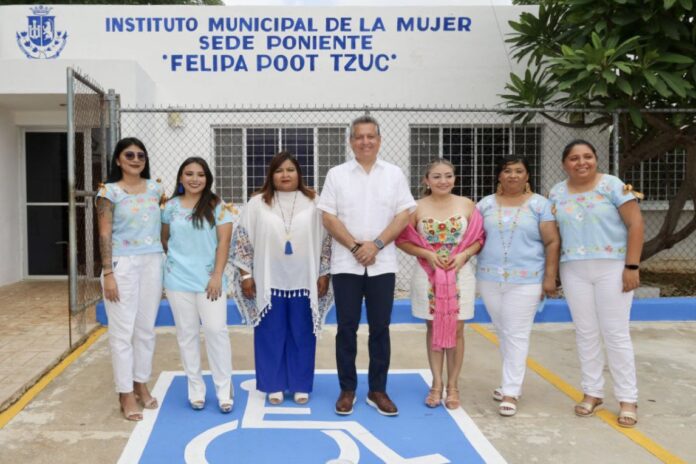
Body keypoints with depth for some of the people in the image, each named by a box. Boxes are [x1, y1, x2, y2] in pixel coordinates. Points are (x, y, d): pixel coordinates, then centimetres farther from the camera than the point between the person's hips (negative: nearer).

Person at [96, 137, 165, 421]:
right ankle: (126, 394, 9)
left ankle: (141, 384, 25)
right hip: (122, 264, -4)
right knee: (123, 330, 0)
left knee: (146, 328, 11)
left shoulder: (155, 189, 9)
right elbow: (105, 235, -6)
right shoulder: (109, 191, -3)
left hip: (152, 262, 4)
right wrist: (108, 273, -13)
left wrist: (166, 264, 8)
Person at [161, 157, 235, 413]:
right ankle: (196, 389, 19)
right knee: (187, 334, 8)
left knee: (216, 330, -3)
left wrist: (217, 276, -11)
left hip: (209, 279, -2)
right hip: (178, 280, 2)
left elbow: (223, 242, -6)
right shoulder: (171, 206, 4)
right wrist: (174, 259, 8)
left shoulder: (218, 206, -2)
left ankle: (224, 390, 10)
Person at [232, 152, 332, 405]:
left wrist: (324, 274, 1)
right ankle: (273, 385, 21)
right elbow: (242, 239, 2)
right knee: (271, 336, 7)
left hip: (304, 282, 0)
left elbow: (326, 240, 4)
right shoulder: (257, 203, 2)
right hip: (269, 282, 0)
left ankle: (301, 385, 21)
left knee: (302, 336, 8)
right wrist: (246, 275, -2)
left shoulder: (313, 203, 2)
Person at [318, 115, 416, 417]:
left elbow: (404, 215, 0)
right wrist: (355, 247, -12)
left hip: (382, 264, 1)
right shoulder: (337, 174, 3)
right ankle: (347, 390, 16)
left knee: (380, 328, 6)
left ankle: (378, 391, 17)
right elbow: (328, 218, -2)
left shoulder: (394, 174, 6)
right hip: (346, 263, 0)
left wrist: (377, 244, -13)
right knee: (347, 328, 4)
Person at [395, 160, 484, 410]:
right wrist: (427, 254, -13)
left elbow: (479, 238, 4)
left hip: (460, 275, 0)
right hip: (428, 276, 0)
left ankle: (453, 385, 17)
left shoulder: (467, 205, 0)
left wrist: (463, 255, -12)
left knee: (456, 330, 5)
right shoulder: (417, 208, -2)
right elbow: (402, 240, -1)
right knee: (433, 329, 8)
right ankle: (437, 384, 20)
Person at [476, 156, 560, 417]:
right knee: (503, 333, 12)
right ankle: (512, 381, 27)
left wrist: (550, 277, -7)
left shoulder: (539, 204, 1)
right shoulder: (486, 204, 10)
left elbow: (552, 242, -2)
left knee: (517, 335, -3)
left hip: (525, 281, -3)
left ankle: (511, 392, 2)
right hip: (490, 279, 3)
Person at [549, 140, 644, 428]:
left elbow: (635, 224, -8)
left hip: (612, 268, -3)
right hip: (574, 271, 3)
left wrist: (632, 266, -13)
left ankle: (627, 398, 11)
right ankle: (592, 392, 22)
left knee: (616, 334, 0)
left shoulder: (613, 185, -5)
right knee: (586, 333, 9)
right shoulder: (556, 193, 6)